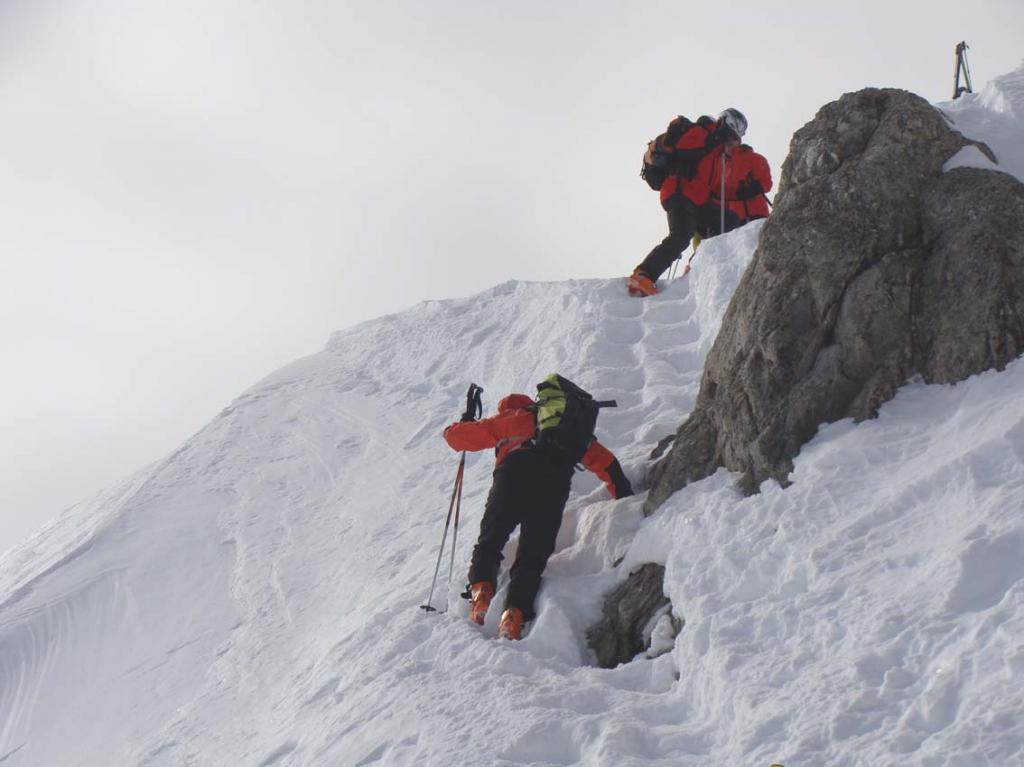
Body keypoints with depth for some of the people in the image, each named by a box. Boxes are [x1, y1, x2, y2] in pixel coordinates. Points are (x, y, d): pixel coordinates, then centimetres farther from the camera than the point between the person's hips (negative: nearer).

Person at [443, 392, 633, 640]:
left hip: (515, 472, -1)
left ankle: (481, 587, -12)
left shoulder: (509, 419, 30)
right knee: (532, 557, 3)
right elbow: (602, 459, 31)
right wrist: (624, 494, 35)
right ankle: (515, 612, -18)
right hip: (556, 482, 1)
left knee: (490, 540, 12)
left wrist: (461, 425, 55)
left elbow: (456, 436, 32)